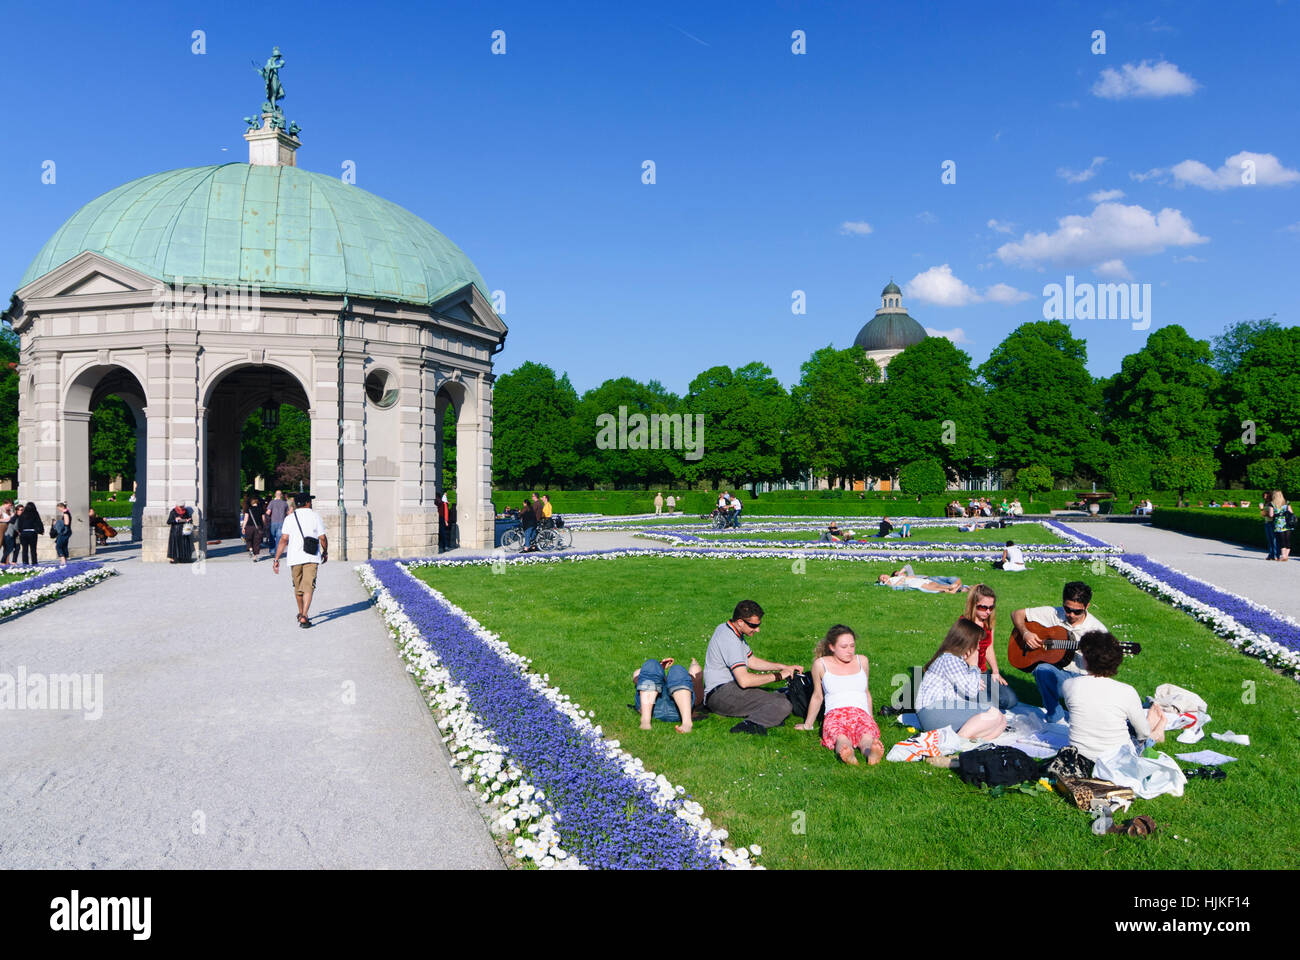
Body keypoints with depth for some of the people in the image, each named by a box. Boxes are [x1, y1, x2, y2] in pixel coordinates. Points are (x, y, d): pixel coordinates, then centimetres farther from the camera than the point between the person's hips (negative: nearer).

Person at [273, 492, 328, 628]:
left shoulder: (289, 518, 5)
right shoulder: (315, 516, 2)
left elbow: (283, 539, -3)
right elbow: (322, 538, -1)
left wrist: (276, 559, -2)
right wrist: (325, 552, 16)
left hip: (294, 557, 2)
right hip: (312, 557, -2)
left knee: (298, 586, 17)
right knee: (308, 586, -6)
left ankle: (301, 613, 33)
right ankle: (304, 616, -20)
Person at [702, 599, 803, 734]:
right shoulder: (729, 640, -19)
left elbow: (751, 661, 23)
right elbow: (744, 680, -26)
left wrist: (784, 667, 15)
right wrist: (778, 676, -14)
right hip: (722, 692, -11)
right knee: (783, 705, -21)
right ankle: (751, 724, -41)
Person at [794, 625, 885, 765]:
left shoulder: (862, 661, 21)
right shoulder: (821, 664, 12)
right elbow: (817, 697, 23)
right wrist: (808, 725, 28)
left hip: (861, 713, 1)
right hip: (835, 714, -1)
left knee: (867, 734, -39)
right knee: (841, 738, -40)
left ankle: (870, 752, -70)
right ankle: (847, 754, -71)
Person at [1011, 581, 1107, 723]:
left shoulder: (1097, 629, -1)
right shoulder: (1054, 614, 2)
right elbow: (1017, 614, 7)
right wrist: (1026, 633, -11)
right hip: (1055, 674, 1)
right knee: (1042, 669, -36)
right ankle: (1056, 719, -20)